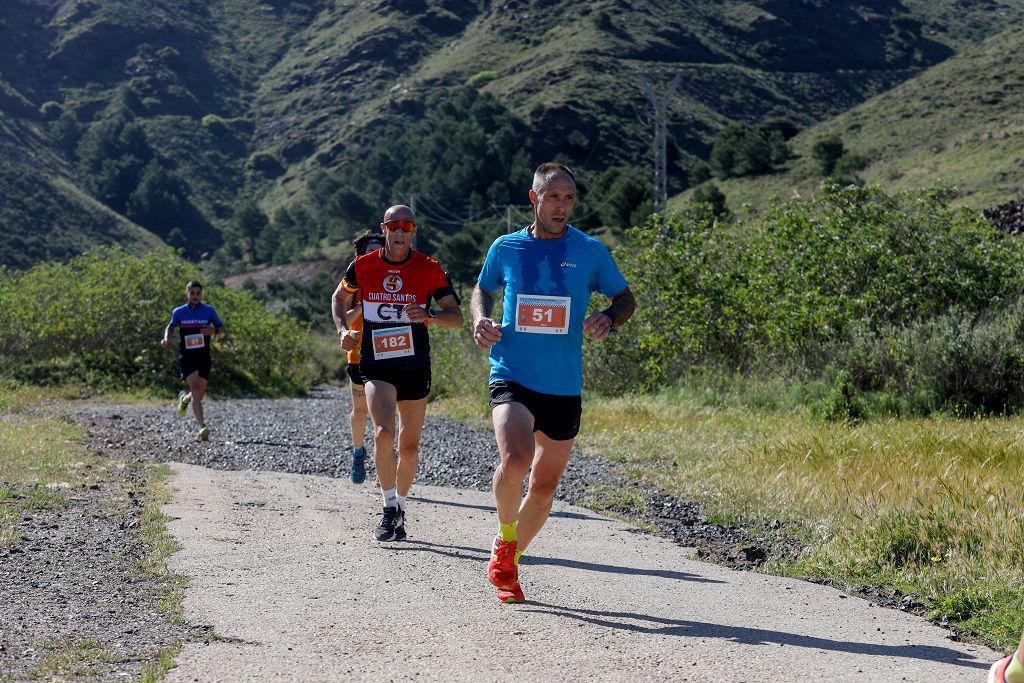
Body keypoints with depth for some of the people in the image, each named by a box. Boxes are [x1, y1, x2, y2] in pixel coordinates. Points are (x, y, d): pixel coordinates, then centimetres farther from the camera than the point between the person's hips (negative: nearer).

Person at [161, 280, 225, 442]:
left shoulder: (209, 311, 3)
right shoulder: (179, 312, 3)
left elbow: (221, 328, 10)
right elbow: (170, 326, 19)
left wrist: (213, 331, -13)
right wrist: (166, 338, -1)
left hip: (203, 357, 2)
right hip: (186, 356, -2)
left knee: (200, 394, 9)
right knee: (195, 388, -20)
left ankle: (184, 399, 46)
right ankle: (202, 426, -28)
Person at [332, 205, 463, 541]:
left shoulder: (430, 269, -3)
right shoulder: (362, 266, 0)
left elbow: (456, 316, -1)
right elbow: (339, 298, 18)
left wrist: (428, 314, -21)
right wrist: (343, 329, 0)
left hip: (415, 368, 1)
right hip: (376, 367, -1)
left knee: (409, 447, 7)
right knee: (383, 433, -22)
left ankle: (399, 507, 28)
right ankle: (390, 509, -10)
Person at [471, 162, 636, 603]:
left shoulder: (590, 252, 2)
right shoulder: (505, 248, 3)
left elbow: (625, 298, 12)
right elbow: (483, 290, 21)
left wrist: (609, 318, -10)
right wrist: (481, 320, -1)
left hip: (564, 388, 2)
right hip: (512, 379, -2)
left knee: (545, 486, 8)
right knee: (515, 459, -27)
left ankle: (508, 560, 31)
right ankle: (505, 537, 1)